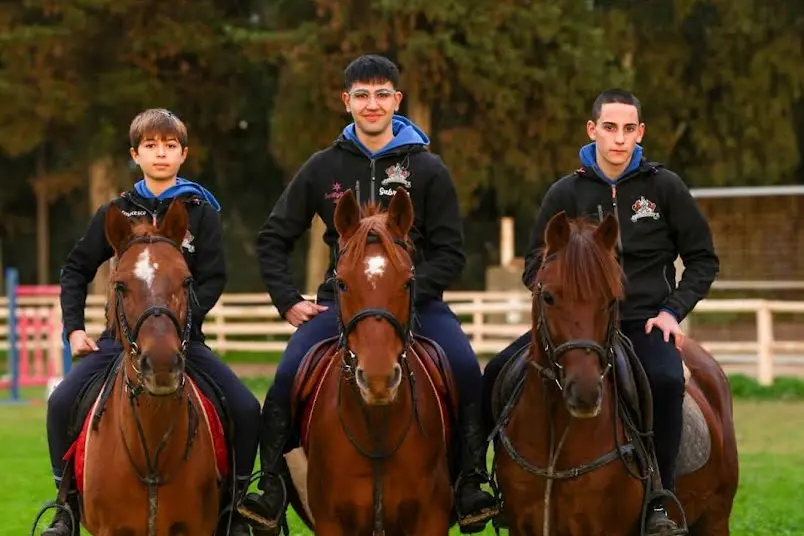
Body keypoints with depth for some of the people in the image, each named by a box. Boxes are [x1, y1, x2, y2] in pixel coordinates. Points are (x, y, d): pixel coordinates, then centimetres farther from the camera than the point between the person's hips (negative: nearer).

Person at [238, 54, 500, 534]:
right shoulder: (324, 168, 7)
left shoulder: (428, 169, 3)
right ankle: (272, 489, -12)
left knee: (466, 369, -27)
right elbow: (274, 238, 14)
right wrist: (288, 301, 2)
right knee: (288, 375, -24)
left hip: (415, 297, -1)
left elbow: (451, 252, 1)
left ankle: (470, 483, -16)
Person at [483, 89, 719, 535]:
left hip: (645, 322, -2)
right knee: (499, 374, -18)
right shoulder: (566, 192, 4)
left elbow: (703, 260, 8)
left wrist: (673, 310, -5)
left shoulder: (664, 186, 2)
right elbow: (535, 266, 11)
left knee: (666, 380, -35)